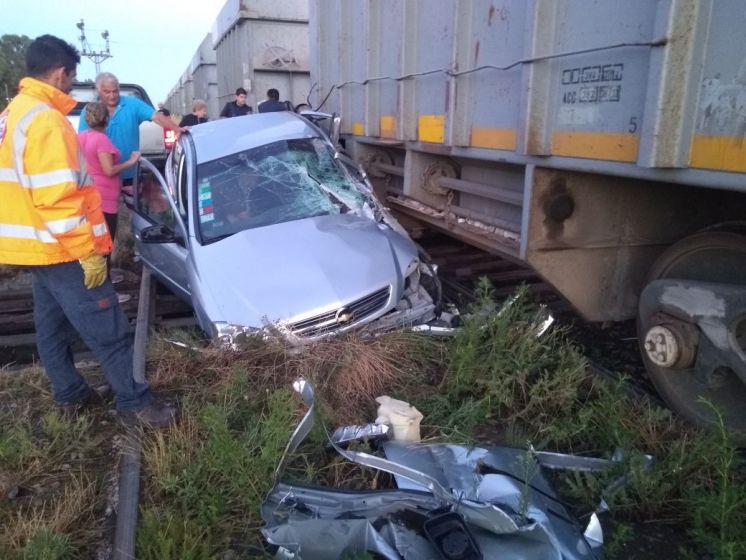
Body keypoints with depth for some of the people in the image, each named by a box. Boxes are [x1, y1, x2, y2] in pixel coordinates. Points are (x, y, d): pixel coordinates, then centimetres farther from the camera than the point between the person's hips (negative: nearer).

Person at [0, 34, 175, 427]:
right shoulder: (45, 119, -19)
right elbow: (56, 198, -26)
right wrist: (87, 251, -22)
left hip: (34, 247, 11)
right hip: (60, 251, -11)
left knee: (52, 325, 18)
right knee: (108, 331, -3)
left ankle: (69, 394, 32)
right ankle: (134, 402, 6)